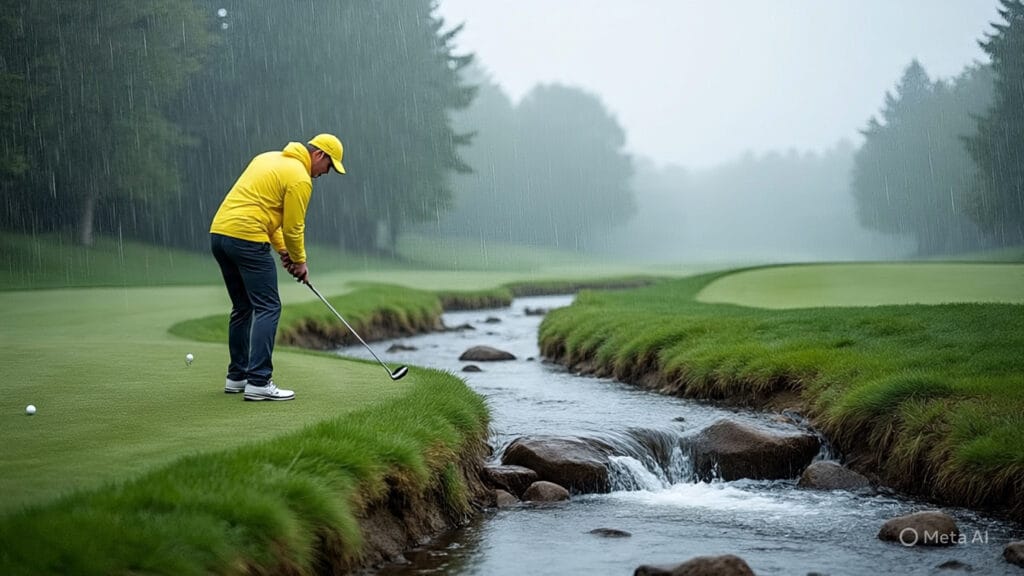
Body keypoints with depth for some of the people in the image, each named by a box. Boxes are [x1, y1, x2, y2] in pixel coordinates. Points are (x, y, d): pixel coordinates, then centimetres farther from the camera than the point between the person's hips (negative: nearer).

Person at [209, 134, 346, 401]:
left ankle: (237, 376, 22)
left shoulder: (269, 158, 21)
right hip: (247, 238, -9)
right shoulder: (300, 178, -7)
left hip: (219, 232, 9)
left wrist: (282, 249, 23)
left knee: (243, 307, 18)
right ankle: (258, 382, -13)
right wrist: (300, 261, 12)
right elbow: (294, 227, -5)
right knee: (267, 307, -6)